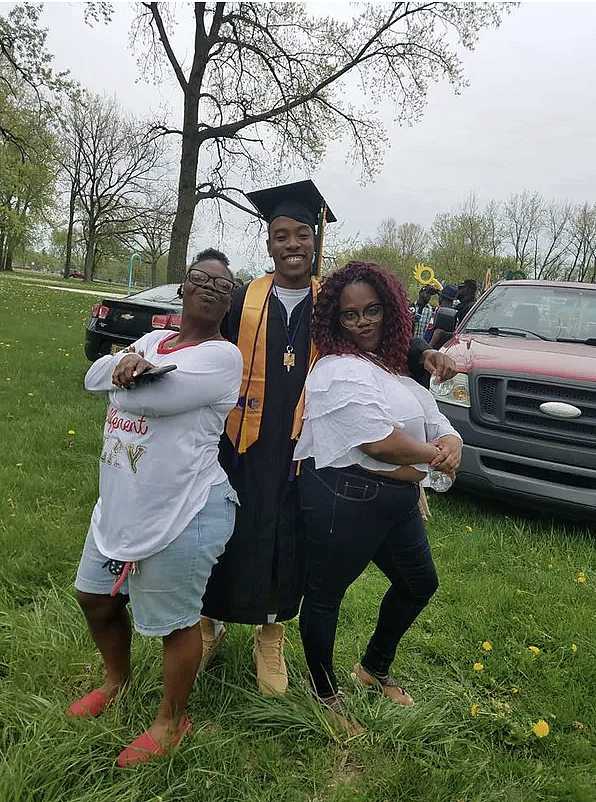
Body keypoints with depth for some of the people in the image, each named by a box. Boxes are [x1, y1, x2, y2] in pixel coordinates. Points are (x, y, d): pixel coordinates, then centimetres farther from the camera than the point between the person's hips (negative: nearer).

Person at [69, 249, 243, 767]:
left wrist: (123, 376, -6)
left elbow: (152, 395, -26)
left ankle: (172, 721, 32)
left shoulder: (222, 356, -14)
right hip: (119, 506, 9)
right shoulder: (154, 339, 11)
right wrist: (126, 360, -16)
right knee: (95, 597, 22)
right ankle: (118, 681, 50)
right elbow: (93, 378, 3)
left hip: (180, 515, -8)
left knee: (176, 622, 7)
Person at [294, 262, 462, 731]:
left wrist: (452, 444, -11)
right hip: (345, 499, -10)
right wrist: (436, 457, -7)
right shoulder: (341, 370, -15)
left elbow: (439, 426, 14)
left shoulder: (398, 370, 13)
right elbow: (380, 441, -24)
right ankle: (326, 693, 30)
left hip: (397, 499, 10)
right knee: (326, 594, 7)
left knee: (419, 583, 23)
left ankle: (375, 668, 44)